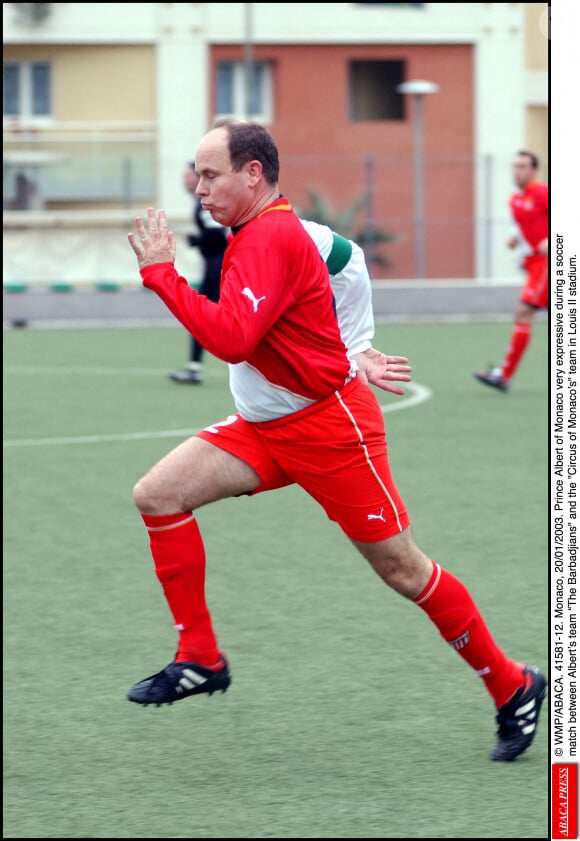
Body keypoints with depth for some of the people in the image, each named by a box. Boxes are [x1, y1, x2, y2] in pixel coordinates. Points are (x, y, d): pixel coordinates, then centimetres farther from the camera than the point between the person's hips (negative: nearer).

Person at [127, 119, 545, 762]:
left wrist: (160, 272, -29)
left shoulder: (269, 239, -23)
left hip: (327, 430, -9)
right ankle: (200, 660, 1)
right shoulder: (259, 232, 8)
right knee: (157, 495, -5)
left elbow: (230, 339, -34)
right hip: (265, 428, 9)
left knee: (403, 570, 0)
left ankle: (513, 688, 15)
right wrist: (349, 354, 16)